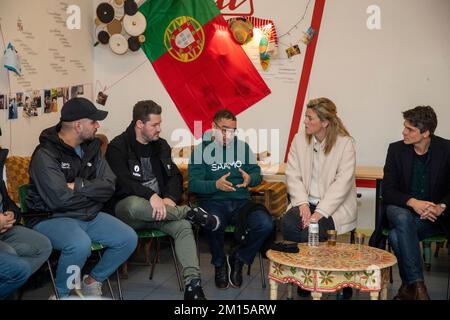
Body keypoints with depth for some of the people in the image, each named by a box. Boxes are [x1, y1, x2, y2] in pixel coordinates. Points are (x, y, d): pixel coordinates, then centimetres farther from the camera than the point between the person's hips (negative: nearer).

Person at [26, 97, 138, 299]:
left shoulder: (91, 147, 6)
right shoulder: (45, 155, -17)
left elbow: (109, 186, -2)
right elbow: (60, 199, -27)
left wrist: (78, 186, -19)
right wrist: (92, 191, -11)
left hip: (89, 215, 7)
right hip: (52, 218, -7)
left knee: (129, 239, -7)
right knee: (80, 244, -35)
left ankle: (92, 281, 14)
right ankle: (62, 294, -8)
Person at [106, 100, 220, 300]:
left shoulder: (161, 145, 13)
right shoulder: (117, 147, -5)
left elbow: (174, 176, 10)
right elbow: (121, 182, -18)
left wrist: (170, 198, -13)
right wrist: (150, 196, -33)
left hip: (159, 205, 4)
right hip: (128, 208, -4)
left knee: (183, 226, -26)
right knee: (135, 205, -40)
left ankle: (192, 283, -32)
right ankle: (190, 213, -25)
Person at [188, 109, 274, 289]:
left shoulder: (243, 147, 14)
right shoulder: (201, 149, 4)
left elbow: (257, 173, 14)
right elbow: (193, 184, -5)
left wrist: (250, 179, -11)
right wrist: (216, 185, -24)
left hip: (241, 202, 3)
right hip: (213, 201, -3)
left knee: (266, 224, -25)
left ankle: (238, 259, 4)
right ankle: (219, 264, -3)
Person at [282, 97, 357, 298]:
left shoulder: (345, 143, -7)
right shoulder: (299, 140, 7)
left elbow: (342, 183, -14)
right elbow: (293, 176, 2)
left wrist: (319, 212, -22)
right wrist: (303, 203, -15)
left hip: (334, 206, -4)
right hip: (306, 202, 4)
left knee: (312, 231, -30)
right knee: (288, 223, -27)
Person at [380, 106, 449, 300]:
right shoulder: (396, 149, -2)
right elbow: (388, 191, -6)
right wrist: (412, 202, -25)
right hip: (403, 209, 1)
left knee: (397, 236, -29)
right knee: (402, 218, -35)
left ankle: (408, 285, -12)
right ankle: (416, 284, -29)